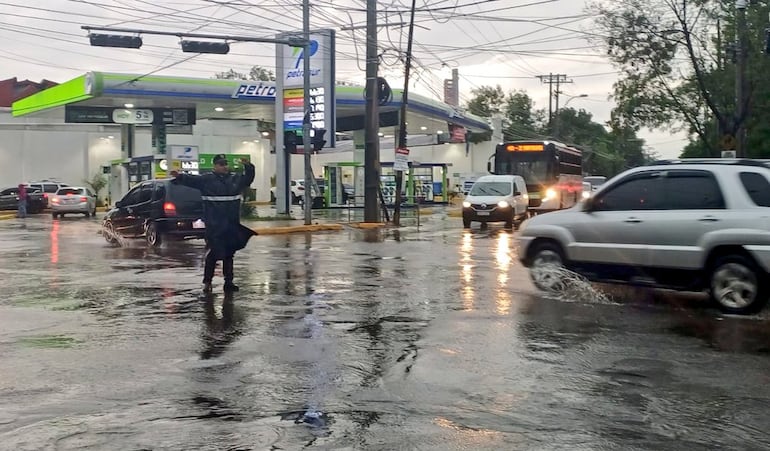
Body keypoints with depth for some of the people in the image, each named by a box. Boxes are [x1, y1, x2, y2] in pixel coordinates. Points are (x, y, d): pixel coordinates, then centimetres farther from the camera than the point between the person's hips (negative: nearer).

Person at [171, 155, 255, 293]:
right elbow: (192, 180, -12)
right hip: (214, 225, -5)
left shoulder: (236, 179, 11)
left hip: (232, 225, 5)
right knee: (214, 253, -6)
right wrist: (179, 177, -29)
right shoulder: (206, 179, -2)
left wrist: (248, 167, -2)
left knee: (229, 254, 11)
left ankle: (228, 282, 19)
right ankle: (207, 281, 6)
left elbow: (249, 179, 16)